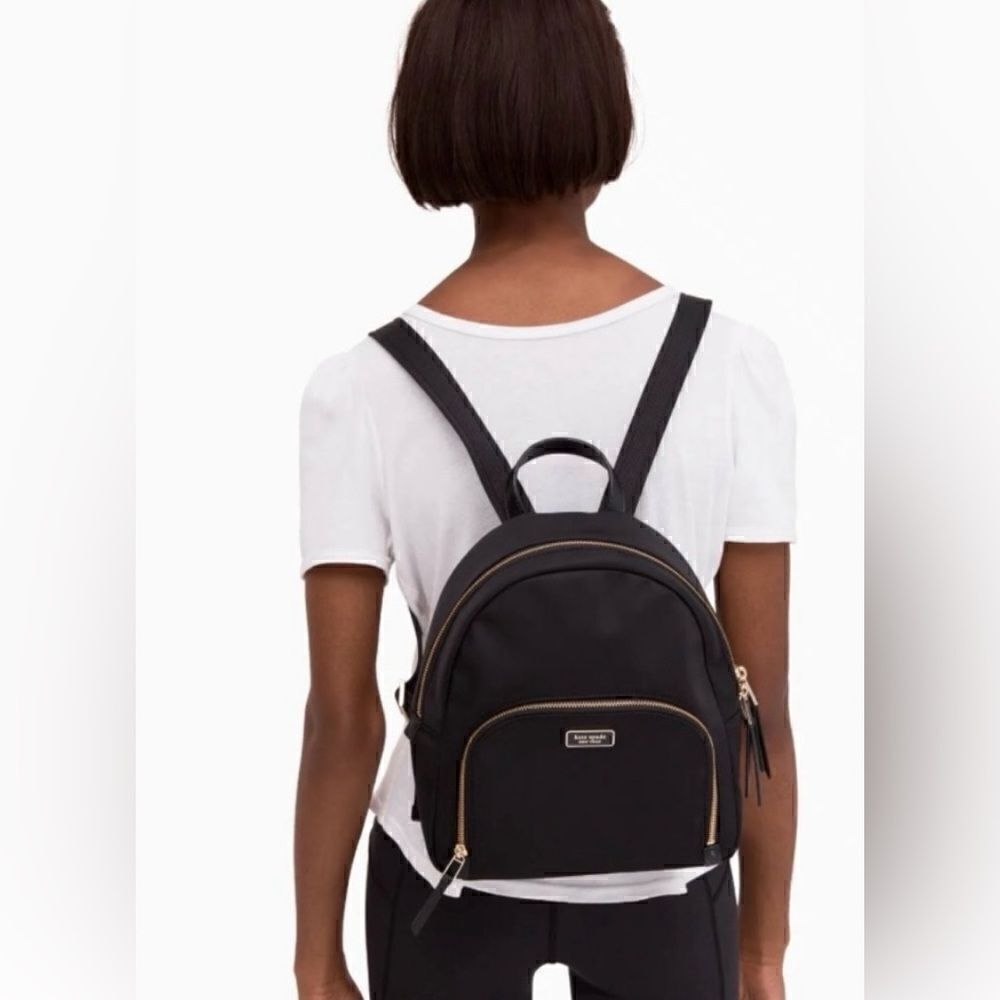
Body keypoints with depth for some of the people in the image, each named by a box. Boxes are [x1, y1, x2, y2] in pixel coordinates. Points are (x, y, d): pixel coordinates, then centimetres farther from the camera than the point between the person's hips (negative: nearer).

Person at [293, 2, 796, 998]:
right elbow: (761, 696, -12)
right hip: (658, 880, 0)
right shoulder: (733, 364, -18)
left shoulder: (361, 392, -18)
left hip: (448, 874, 0)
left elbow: (341, 718, -14)